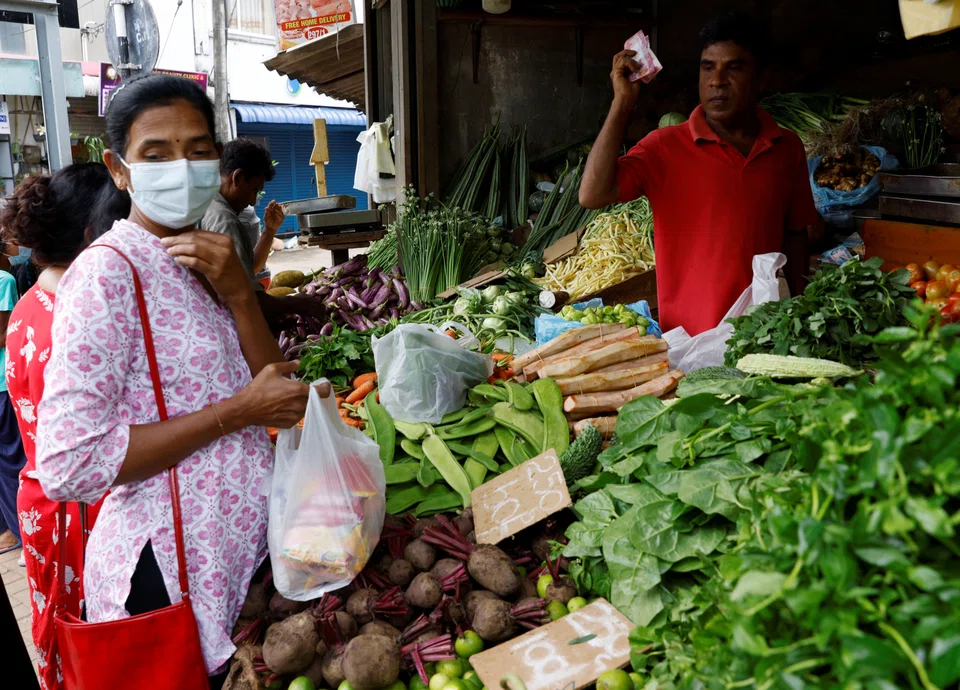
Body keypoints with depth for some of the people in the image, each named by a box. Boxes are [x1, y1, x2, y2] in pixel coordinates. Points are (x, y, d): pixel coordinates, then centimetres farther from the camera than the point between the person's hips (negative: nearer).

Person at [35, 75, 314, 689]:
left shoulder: (206, 262, 7)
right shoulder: (108, 273, -18)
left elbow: (274, 391, 0)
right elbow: (67, 465, -25)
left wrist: (238, 292, -15)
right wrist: (238, 411, -21)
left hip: (241, 551, 8)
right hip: (169, 571, -7)